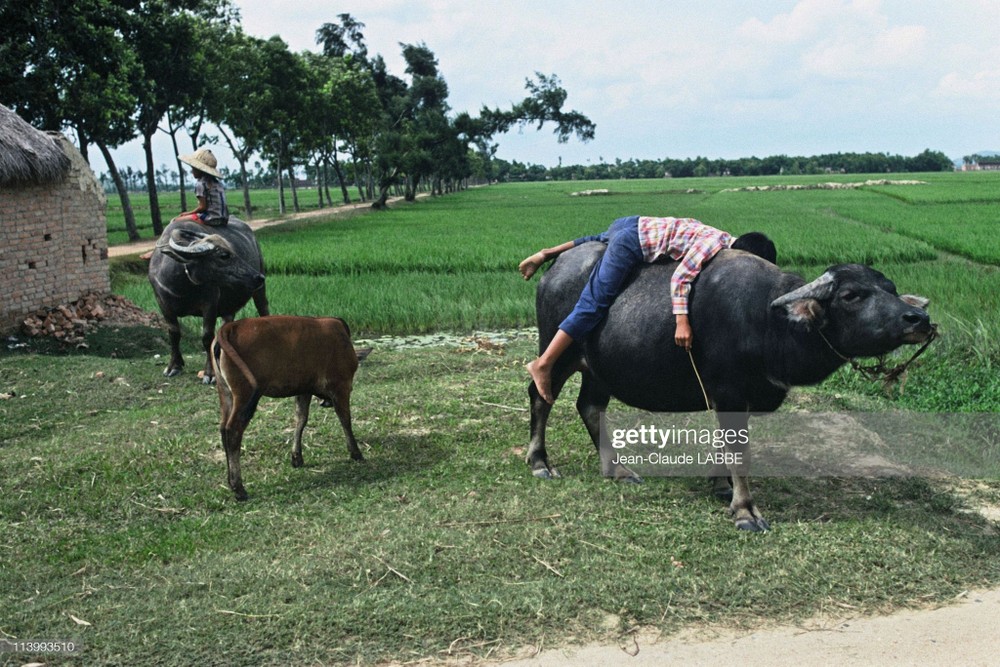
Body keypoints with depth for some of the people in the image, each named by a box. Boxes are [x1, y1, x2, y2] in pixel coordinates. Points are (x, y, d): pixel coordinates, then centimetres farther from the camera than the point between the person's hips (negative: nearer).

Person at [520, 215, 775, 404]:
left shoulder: (729, 244, 11)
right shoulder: (716, 243, -17)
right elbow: (680, 277, -23)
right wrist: (681, 321, -28)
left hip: (635, 224, 9)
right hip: (632, 243, -9)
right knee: (594, 304, -10)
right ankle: (543, 365, -10)